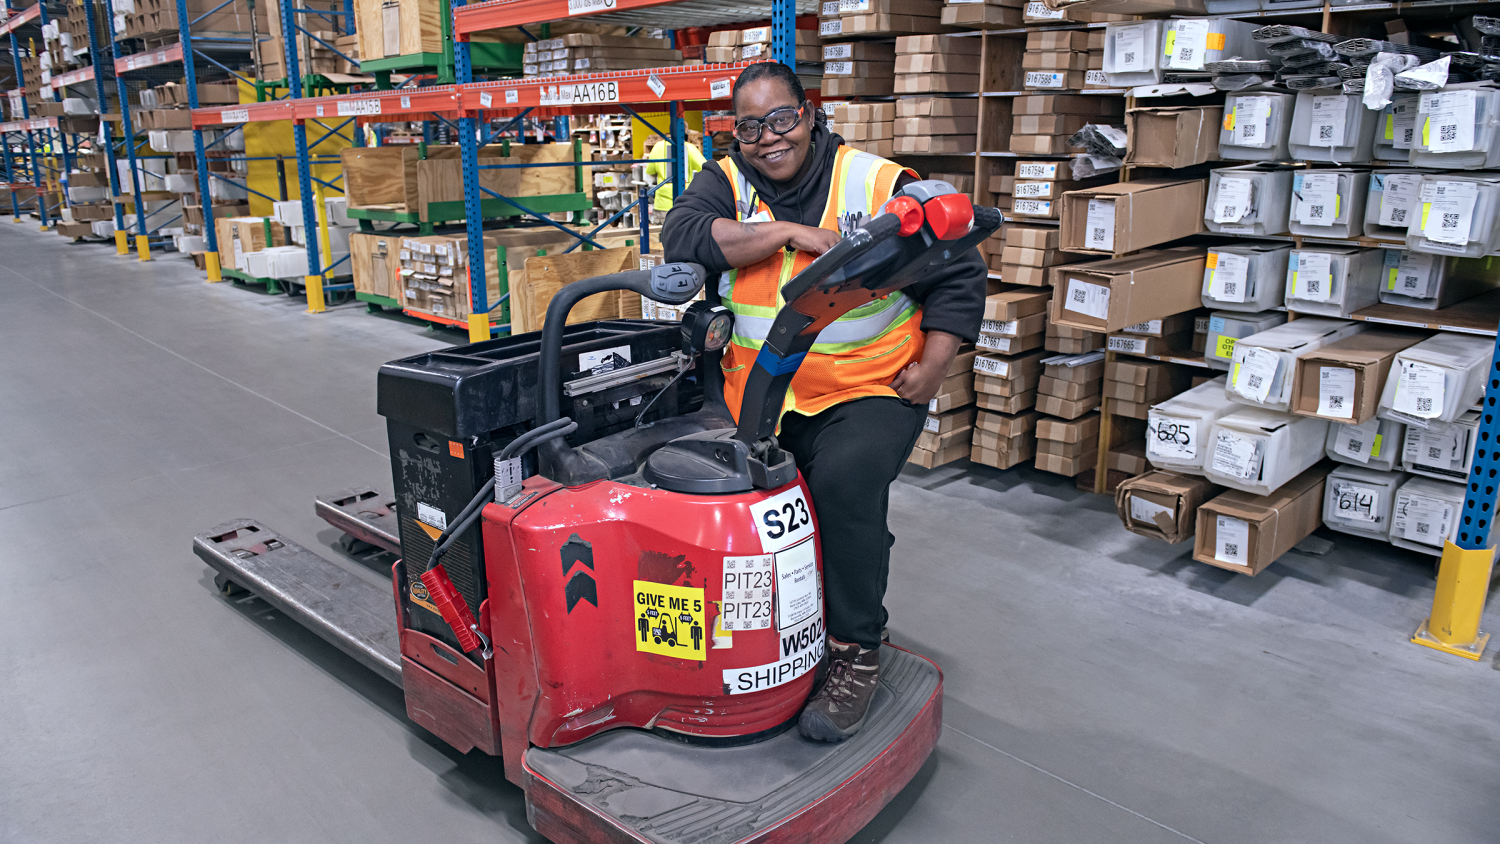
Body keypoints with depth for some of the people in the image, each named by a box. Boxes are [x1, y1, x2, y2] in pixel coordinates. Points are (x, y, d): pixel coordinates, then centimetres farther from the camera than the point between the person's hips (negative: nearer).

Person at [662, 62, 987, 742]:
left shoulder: (879, 185, -2)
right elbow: (682, 237, -17)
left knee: (845, 481, -29)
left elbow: (959, 276, 1)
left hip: (869, 389, -3)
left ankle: (855, 650, -11)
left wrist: (930, 371, -10)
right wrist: (788, 232, -20)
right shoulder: (725, 182, 5)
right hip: (758, 394, 4)